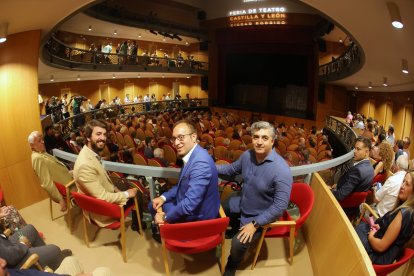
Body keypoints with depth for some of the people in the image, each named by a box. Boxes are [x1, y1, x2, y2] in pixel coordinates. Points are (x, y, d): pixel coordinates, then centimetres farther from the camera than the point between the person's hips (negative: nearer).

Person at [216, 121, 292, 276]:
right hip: (242, 203, 7)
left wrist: (255, 224, -27)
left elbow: (280, 205, -30)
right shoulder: (247, 155, -13)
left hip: (261, 215, -7)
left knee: (238, 243, -18)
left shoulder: (281, 170, -33)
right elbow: (232, 169, 8)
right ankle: (236, 228, 48)